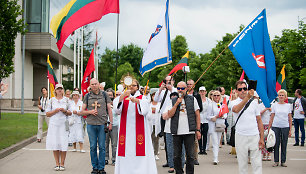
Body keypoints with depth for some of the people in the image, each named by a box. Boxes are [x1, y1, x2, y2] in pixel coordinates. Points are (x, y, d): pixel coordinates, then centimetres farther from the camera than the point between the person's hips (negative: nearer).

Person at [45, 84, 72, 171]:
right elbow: (47, 114, 6)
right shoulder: (51, 100, 8)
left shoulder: (66, 100, 10)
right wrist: (55, 110, -9)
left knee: (63, 144, -6)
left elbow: (70, 113, 13)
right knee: (54, 144, -1)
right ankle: (57, 163, 10)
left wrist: (65, 111, -7)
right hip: (54, 124, 0)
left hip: (63, 124, 0)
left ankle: (62, 164, 4)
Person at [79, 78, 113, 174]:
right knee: (93, 147, 5)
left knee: (102, 147, 1)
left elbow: (109, 109, 8)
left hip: (102, 124, -1)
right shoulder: (87, 96, 8)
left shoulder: (104, 94, 7)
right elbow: (82, 112, 10)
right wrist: (90, 112, -9)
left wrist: (111, 122, 1)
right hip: (91, 124, 1)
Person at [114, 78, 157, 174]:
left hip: (138, 130, -2)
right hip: (125, 131, 2)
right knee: (126, 151, -3)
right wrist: (121, 98, -20)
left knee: (139, 151, -8)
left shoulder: (142, 99, 9)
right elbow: (118, 111, -5)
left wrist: (137, 101, -28)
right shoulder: (124, 98, 13)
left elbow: (144, 111, -11)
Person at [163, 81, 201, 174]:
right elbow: (170, 115, 0)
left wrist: (198, 130, 0)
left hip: (189, 132, -2)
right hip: (176, 132, 2)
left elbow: (197, 115, 6)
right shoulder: (173, 101, 10)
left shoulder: (192, 99, 6)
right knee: (176, 156, 6)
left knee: (190, 156, 0)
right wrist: (177, 103, -8)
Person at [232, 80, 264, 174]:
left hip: (255, 136, 2)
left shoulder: (254, 103, 9)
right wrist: (247, 97, -40)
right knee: (242, 164, 6)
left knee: (257, 163, 0)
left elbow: (259, 121, 11)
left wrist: (262, 138, 4)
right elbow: (236, 110, -27)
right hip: (241, 137, -2)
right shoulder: (234, 103, -1)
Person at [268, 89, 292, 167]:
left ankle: (283, 161, 13)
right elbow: (271, 118, 6)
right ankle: (276, 161, 10)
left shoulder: (288, 106, 6)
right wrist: (269, 128, 1)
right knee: (276, 144, 1)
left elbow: (290, 119, 7)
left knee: (284, 145, 4)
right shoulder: (274, 105, 4)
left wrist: (290, 130, 3)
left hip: (285, 127, 1)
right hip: (275, 127, 0)